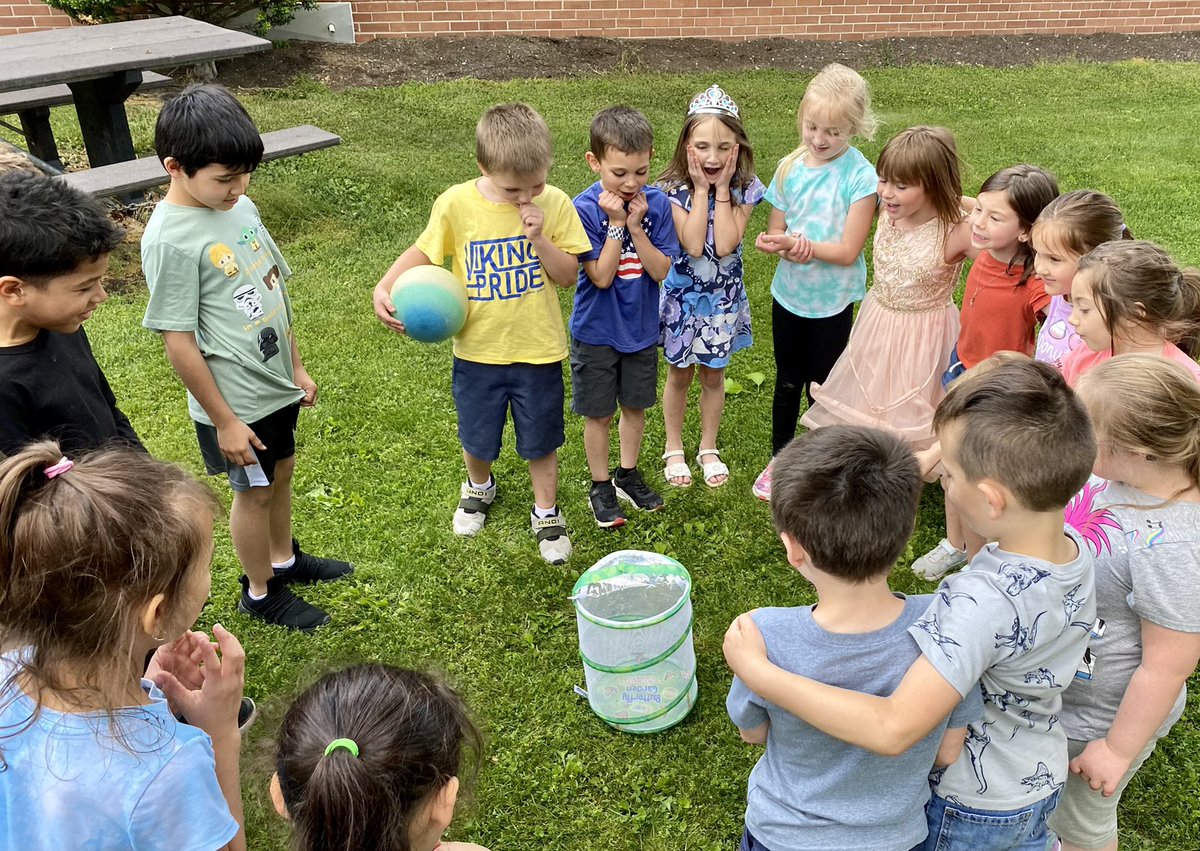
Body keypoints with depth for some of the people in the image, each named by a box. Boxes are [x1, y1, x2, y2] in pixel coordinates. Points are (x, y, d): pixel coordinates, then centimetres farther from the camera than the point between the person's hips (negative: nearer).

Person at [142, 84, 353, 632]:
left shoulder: (240, 207, -1)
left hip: (275, 383, 7)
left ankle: (284, 559, 47)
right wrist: (224, 420, -15)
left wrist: (296, 367, 13)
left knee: (281, 472, 23)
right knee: (253, 491, 11)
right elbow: (178, 341, -20)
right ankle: (260, 592, 33)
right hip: (235, 400, -7)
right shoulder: (170, 239, -23)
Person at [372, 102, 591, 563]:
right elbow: (423, 251, 0)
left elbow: (568, 275, -9)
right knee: (476, 438, 19)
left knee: (540, 440, 14)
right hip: (478, 348, 1)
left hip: (537, 349, -1)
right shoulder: (456, 204, -15)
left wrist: (539, 237, -25)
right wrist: (384, 288, -15)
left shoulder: (554, 204, -13)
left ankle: (546, 513, 37)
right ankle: (479, 487, 51)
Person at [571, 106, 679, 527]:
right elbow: (601, 276, -22)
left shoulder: (657, 203, -9)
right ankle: (601, 486, 29)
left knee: (635, 405, 18)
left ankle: (628, 474, 39)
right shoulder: (585, 208, -19)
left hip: (641, 327, 3)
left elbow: (661, 271, -13)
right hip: (596, 331, -3)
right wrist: (616, 224, -27)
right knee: (598, 413, 10)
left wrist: (635, 226, -23)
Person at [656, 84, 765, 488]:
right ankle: (674, 449, 33)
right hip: (683, 296, -1)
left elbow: (725, 245, -24)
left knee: (713, 376, 15)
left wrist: (722, 188, -23)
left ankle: (709, 449, 35)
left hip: (723, 298, 1)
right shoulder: (674, 189, -15)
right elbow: (693, 245, -26)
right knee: (680, 375, 14)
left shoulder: (744, 188, -12)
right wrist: (701, 189, -25)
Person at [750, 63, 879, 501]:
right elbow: (776, 231, 1)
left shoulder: (860, 176, -17)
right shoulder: (790, 168, -4)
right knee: (787, 382, 19)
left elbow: (848, 251, -20)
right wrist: (777, 244, -22)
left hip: (832, 301, -4)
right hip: (788, 293, 4)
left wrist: (795, 243, -28)